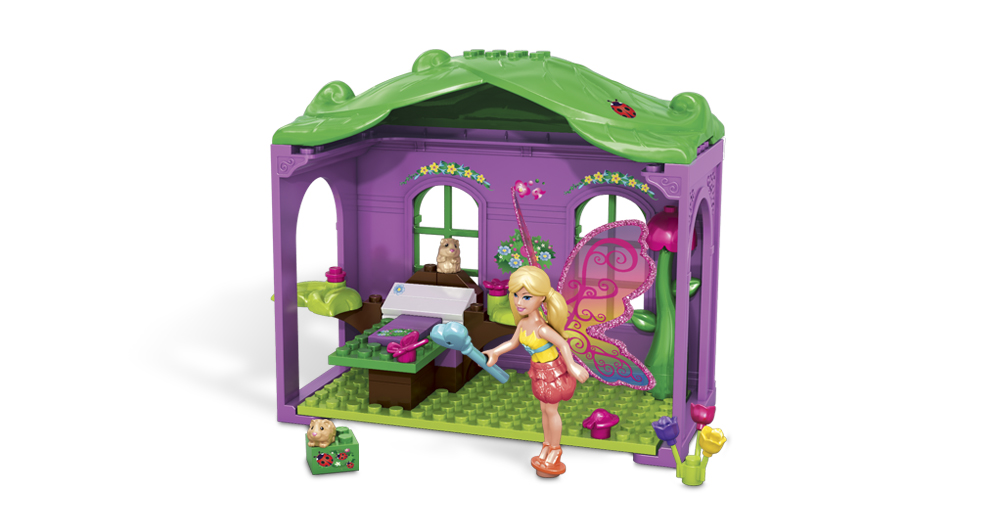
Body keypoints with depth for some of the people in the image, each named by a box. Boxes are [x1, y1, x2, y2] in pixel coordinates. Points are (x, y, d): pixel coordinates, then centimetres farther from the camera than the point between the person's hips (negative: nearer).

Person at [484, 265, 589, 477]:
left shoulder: (541, 328, -35)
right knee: (545, 409, 21)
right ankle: (547, 447, 39)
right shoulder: (523, 323, -10)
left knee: (551, 411, 10)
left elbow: (563, 344, -43)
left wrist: (571, 366, -53)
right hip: (540, 371, 7)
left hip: (552, 371, -7)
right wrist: (495, 353, 2)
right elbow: (513, 342, 7)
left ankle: (555, 452, 29)